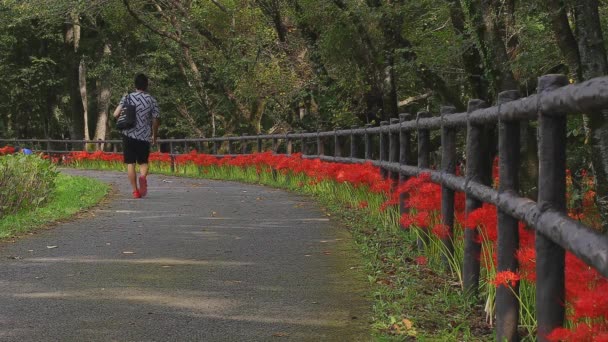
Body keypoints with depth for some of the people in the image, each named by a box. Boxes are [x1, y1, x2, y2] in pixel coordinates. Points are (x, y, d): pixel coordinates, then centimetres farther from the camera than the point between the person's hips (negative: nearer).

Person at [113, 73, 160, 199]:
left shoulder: (127, 98, 1)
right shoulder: (152, 100, 1)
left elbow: (116, 114, -7)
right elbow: (156, 120, 1)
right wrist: (154, 135, 17)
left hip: (129, 135, 0)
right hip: (144, 136, 1)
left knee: (130, 163, 6)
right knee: (143, 162, 12)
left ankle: (135, 190, 1)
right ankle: (143, 177, -20)